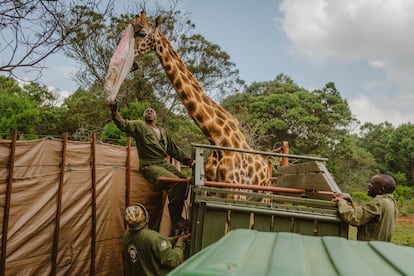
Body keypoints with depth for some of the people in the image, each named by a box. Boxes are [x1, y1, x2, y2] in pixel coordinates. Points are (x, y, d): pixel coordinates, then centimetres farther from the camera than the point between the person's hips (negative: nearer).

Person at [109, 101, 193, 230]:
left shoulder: (163, 131, 24)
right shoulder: (139, 126, 5)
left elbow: (174, 150, 28)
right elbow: (123, 124, -13)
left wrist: (189, 161, 24)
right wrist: (115, 113, -32)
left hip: (164, 163, 7)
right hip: (149, 166, -7)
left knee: (184, 181, -13)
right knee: (175, 181, -27)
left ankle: (177, 216, 2)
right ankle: (175, 219, -15)